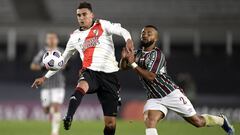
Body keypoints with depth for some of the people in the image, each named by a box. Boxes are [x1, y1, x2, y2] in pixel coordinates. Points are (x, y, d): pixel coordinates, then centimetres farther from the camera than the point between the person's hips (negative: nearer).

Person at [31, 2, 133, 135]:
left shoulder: (102, 25, 8)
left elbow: (121, 30, -9)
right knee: (81, 86, -38)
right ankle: (68, 118, -55)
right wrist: (45, 77, 25)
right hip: (89, 72, 1)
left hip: (108, 74, -1)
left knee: (110, 122, -2)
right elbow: (62, 59, 27)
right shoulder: (75, 36, 17)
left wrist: (128, 39, -32)